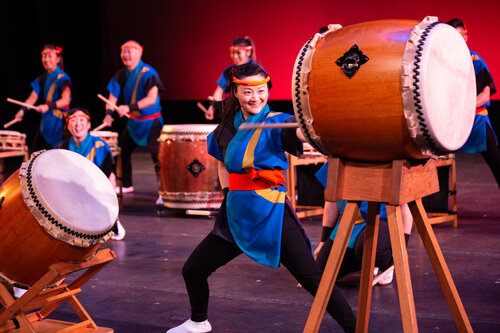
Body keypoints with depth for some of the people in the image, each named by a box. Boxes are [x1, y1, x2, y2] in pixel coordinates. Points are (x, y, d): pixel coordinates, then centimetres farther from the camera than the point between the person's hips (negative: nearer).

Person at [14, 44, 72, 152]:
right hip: (46, 121, 7)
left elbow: (65, 100, -20)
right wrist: (22, 110, -12)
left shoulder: (62, 78, -8)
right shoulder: (42, 79, 12)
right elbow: (33, 97, 5)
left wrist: (48, 106, -34)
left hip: (59, 122, -6)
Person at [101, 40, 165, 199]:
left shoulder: (148, 73, -19)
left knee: (157, 155, -17)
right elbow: (113, 96, 5)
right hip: (133, 121, 8)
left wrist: (129, 107, -38)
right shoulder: (122, 74, 2)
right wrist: (109, 114, -14)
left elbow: (151, 99, -29)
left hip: (151, 122, -8)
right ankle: (126, 185, 33)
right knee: (122, 150, 15)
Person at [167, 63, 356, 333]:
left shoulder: (275, 123, -8)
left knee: (313, 280, -10)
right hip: (236, 216, 6)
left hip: (272, 215, -6)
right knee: (192, 270, 12)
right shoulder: (227, 127, 9)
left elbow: (301, 132, -31)